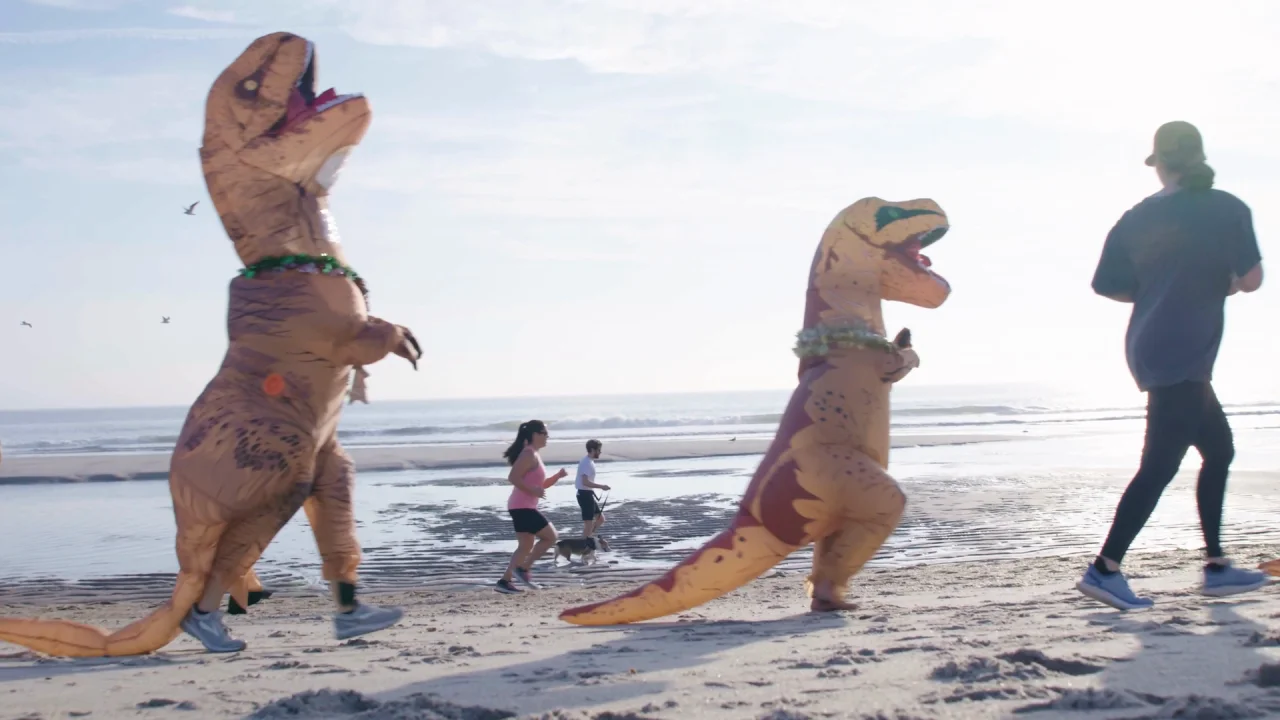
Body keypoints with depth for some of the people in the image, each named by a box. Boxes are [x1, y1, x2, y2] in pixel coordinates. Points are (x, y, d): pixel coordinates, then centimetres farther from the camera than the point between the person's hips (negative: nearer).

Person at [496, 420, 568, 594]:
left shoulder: (534, 455, 18)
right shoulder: (529, 454, -13)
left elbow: (541, 484, 24)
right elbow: (513, 477, -23)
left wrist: (558, 476, 10)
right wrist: (533, 491, -23)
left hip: (523, 507, 10)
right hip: (522, 507, -10)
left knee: (526, 547, 11)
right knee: (550, 536, -4)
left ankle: (504, 581, 10)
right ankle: (523, 569, -2)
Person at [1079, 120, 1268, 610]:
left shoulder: (1136, 220, 7)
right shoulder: (1227, 210, -6)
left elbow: (1110, 286, 7)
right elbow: (1251, 279, -10)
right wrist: (1220, 285, 11)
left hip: (1151, 348, 7)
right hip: (1183, 356, -7)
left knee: (1219, 449, 17)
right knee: (1159, 465, -8)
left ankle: (1216, 567, 20)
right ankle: (1104, 569, -11)